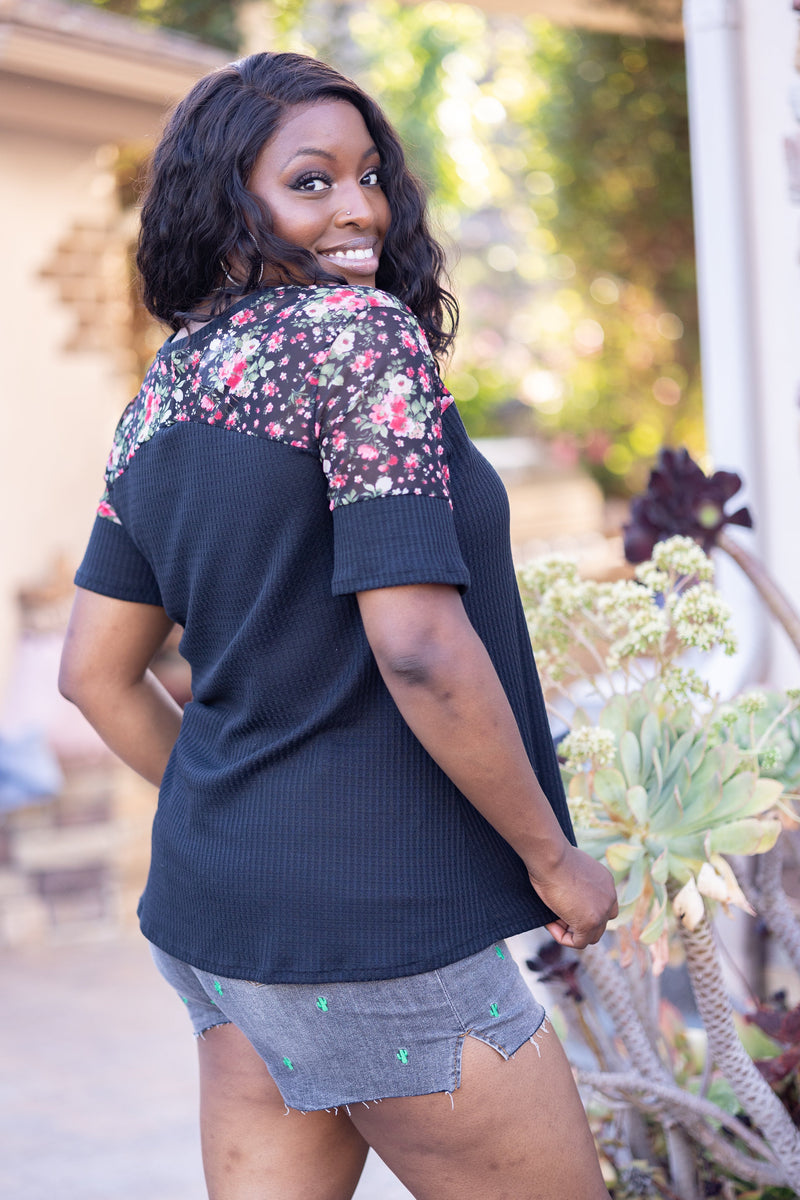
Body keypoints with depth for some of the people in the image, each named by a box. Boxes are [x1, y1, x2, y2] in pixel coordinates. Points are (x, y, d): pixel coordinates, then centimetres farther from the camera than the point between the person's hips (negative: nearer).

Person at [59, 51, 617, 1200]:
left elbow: (96, 672, 13)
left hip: (213, 899, 8)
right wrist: (555, 857, -11)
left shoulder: (160, 396, 8)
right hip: (374, 925, -8)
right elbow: (420, 650, -23)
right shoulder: (362, 333, -15)